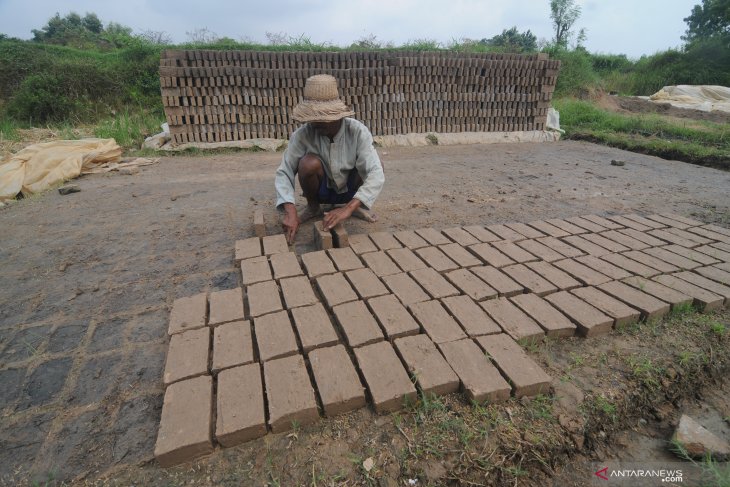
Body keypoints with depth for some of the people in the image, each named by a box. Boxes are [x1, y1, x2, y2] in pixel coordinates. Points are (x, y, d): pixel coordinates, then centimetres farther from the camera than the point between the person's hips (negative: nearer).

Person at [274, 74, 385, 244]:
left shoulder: (357, 131, -26)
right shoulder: (303, 134, -24)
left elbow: (376, 174, -35)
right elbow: (284, 172, -22)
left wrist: (349, 208, -47)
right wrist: (290, 210, -39)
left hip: (350, 190, 0)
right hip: (322, 190, 0)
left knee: (376, 166, -28)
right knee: (309, 163, -32)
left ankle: (356, 207, 0)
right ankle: (313, 207, -2)